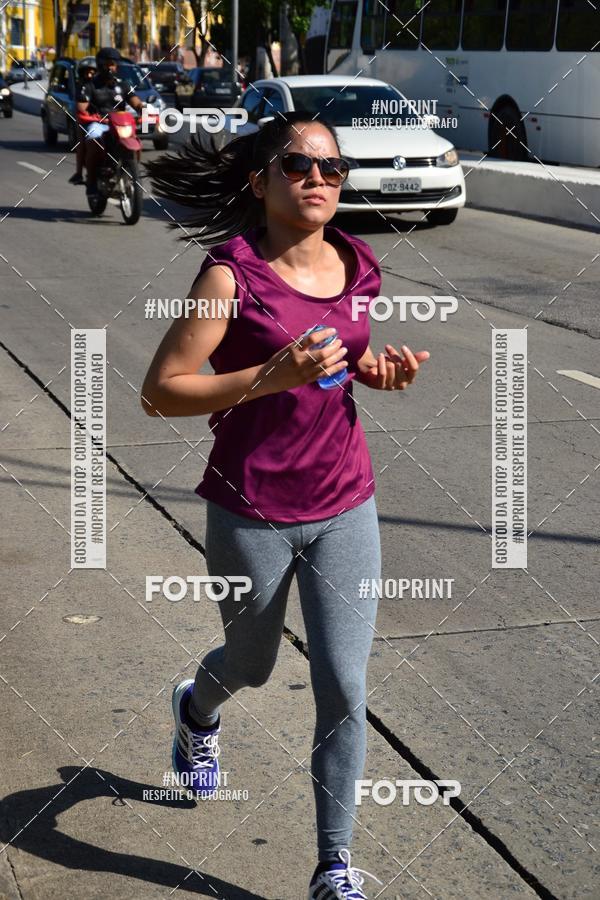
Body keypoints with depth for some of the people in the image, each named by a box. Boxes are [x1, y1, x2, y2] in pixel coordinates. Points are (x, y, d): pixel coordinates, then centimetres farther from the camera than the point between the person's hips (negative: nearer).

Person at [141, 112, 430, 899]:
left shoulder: (356, 266, 0)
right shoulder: (231, 274, -16)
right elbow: (160, 392, -18)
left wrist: (382, 371, -3)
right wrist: (271, 376, -28)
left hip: (345, 508, 3)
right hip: (252, 512, -3)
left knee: (345, 691, 0)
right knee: (251, 666, 21)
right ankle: (197, 711, 59)